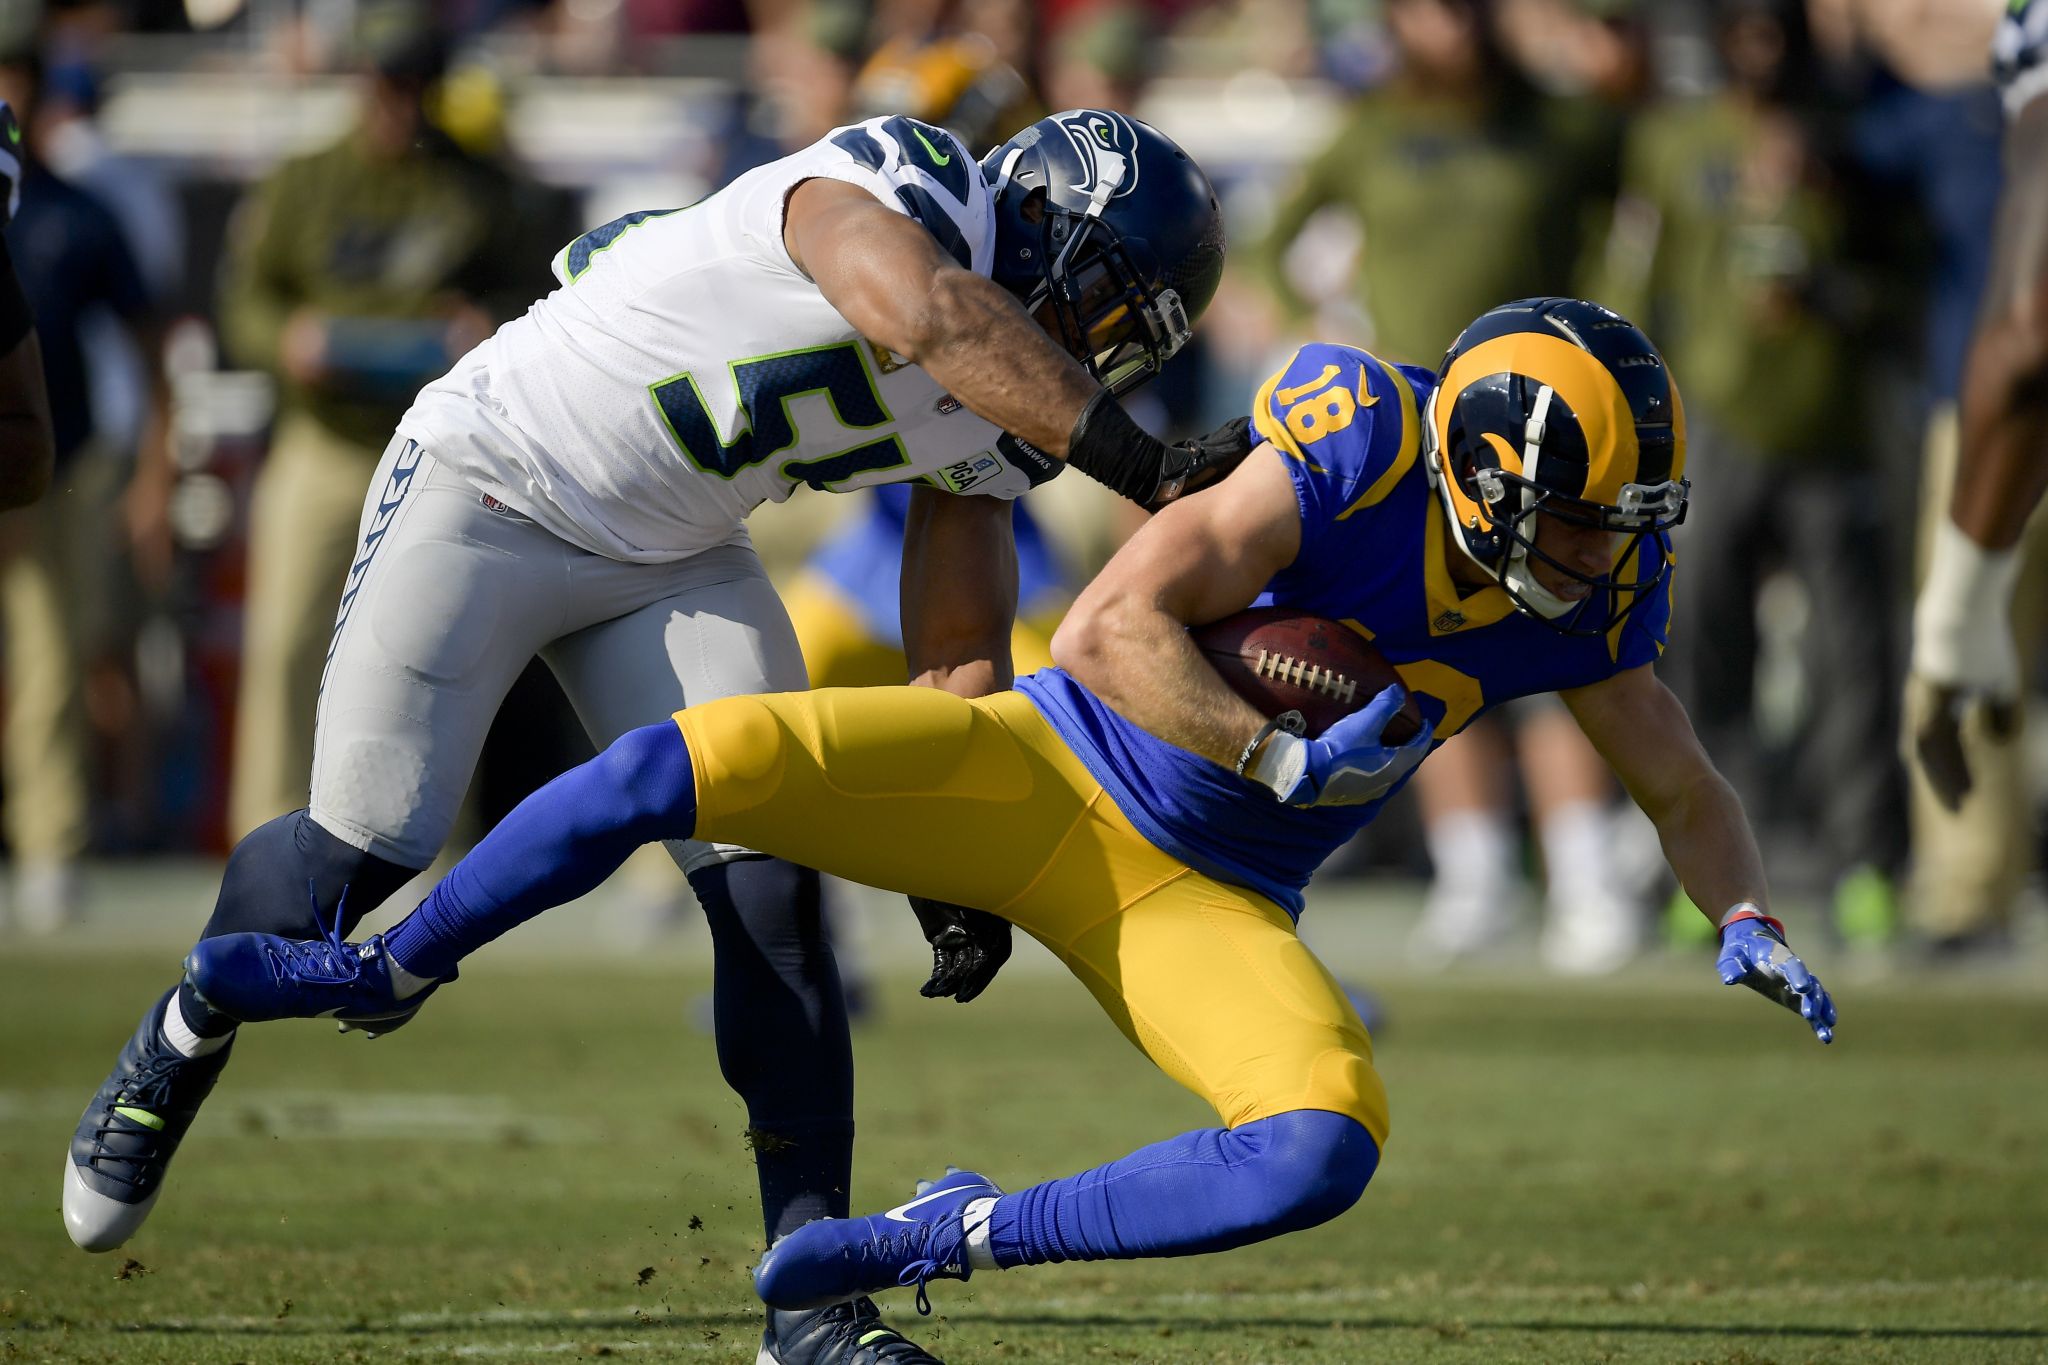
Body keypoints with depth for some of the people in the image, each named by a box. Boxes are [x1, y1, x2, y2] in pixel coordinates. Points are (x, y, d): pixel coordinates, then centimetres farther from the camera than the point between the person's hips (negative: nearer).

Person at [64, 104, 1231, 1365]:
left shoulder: (997, 416, -1)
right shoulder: (899, 185, -25)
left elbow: (957, 646, 6)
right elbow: (924, 316, -48)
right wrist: (1141, 465, -48)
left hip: (673, 554, 7)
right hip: (492, 488, -7)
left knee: (774, 895, -8)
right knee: (360, 852, -11)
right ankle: (181, 1046, 23)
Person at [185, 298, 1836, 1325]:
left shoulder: (1590, 591, -5)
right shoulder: (1356, 455, -22)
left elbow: (1685, 790, 11)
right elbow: (1116, 629, -26)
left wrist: (1749, 921, -6)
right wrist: (1287, 760, -32)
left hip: (1205, 904, 4)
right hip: (1054, 769, -4)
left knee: (1325, 1154, -26)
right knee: (697, 761, -23)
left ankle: (964, 1236, -6)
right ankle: (393, 967, 4)